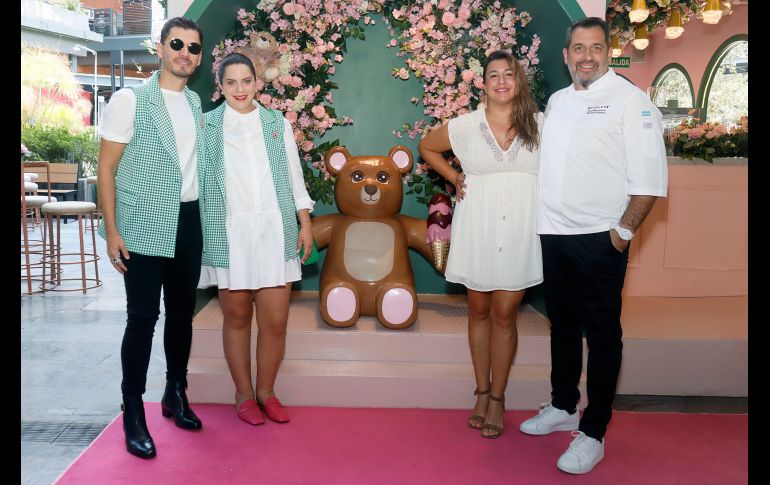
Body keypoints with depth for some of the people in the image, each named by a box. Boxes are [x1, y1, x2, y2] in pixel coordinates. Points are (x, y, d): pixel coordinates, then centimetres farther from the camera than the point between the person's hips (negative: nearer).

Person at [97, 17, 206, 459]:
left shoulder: (195, 103, 11)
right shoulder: (130, 100, -5)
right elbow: (107, 168, -7)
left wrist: (206, 217, 12)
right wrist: (111, 230, -12)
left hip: (188, 222, 5)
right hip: (144, 225, -5)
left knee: (182, 312, 12)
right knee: (143, 317, -3)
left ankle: (176, 393, 29)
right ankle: (133, 411, 10)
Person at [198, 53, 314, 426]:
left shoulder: (278, 123, 11)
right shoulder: (206, 125, 6)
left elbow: (294, 177, 13)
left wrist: (305, 223, 9)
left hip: (274, 230, 1)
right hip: (228, 232, -1)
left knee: (275, 322, -1)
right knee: (237, 317, 6)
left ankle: (266, 392, 19)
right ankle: (243, 394, 23)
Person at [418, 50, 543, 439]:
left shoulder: (540, 125, 2)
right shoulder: (464, 126, 3)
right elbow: (426, 147, 19)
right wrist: (453, 177, 8)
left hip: (520, 230, -1)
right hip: (477, 228, 1)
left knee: (504, 314, 1)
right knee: (478, 310, 9)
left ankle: (497, 397, 15)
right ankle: (482, 391, 23)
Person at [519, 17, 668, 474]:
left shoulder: (629, 100, -7)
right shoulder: (557, 100, 14)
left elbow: (650, 175, -12)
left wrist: (625, 229, -14)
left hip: (599, 239, -7)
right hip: (554, 234, 7)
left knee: (602, 334, 2)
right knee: (563, 325, 17)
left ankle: (593, 433, 13)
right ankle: (563, 407, 34)